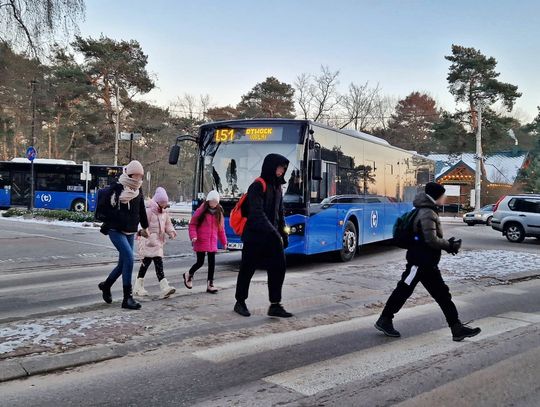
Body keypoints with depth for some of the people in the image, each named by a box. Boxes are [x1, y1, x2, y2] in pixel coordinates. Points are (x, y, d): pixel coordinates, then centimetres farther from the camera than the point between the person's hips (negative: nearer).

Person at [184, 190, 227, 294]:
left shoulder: (219, 213, 9)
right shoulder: (201, 211, -5)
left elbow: (221, 228, 15)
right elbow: (192, 224, -3)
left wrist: (224, 241, 15)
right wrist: (193, 236, -15)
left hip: (212, 242, 4)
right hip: (201, 242, -4)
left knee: (212, 262, 2)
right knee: (200, 262, -1)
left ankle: (210, 285, 11)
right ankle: (188, 275, 29)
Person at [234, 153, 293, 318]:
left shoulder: (277, 187, 13)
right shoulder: (257, 186, -12)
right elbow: (257, 214, -21)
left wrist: (283, 233, 14)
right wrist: (274, 233, -25)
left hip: (272, 236, 7)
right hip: (255, 235, -7)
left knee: (279, 268, -3)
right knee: (247, 269, 5)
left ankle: (275, 305, 2)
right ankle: (240, 303, 21)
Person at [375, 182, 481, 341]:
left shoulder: (429, 212, 14)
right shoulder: (427, 214, -17)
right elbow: (431, 240, -24)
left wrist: (448, 244, 5)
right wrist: (450, 246, -11)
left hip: (428, 263, 10)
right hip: (419, 262, -10)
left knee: (442, 295, 9)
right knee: (403, 291, 0)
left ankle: (457, 328, 12)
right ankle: (384, 320, 13)